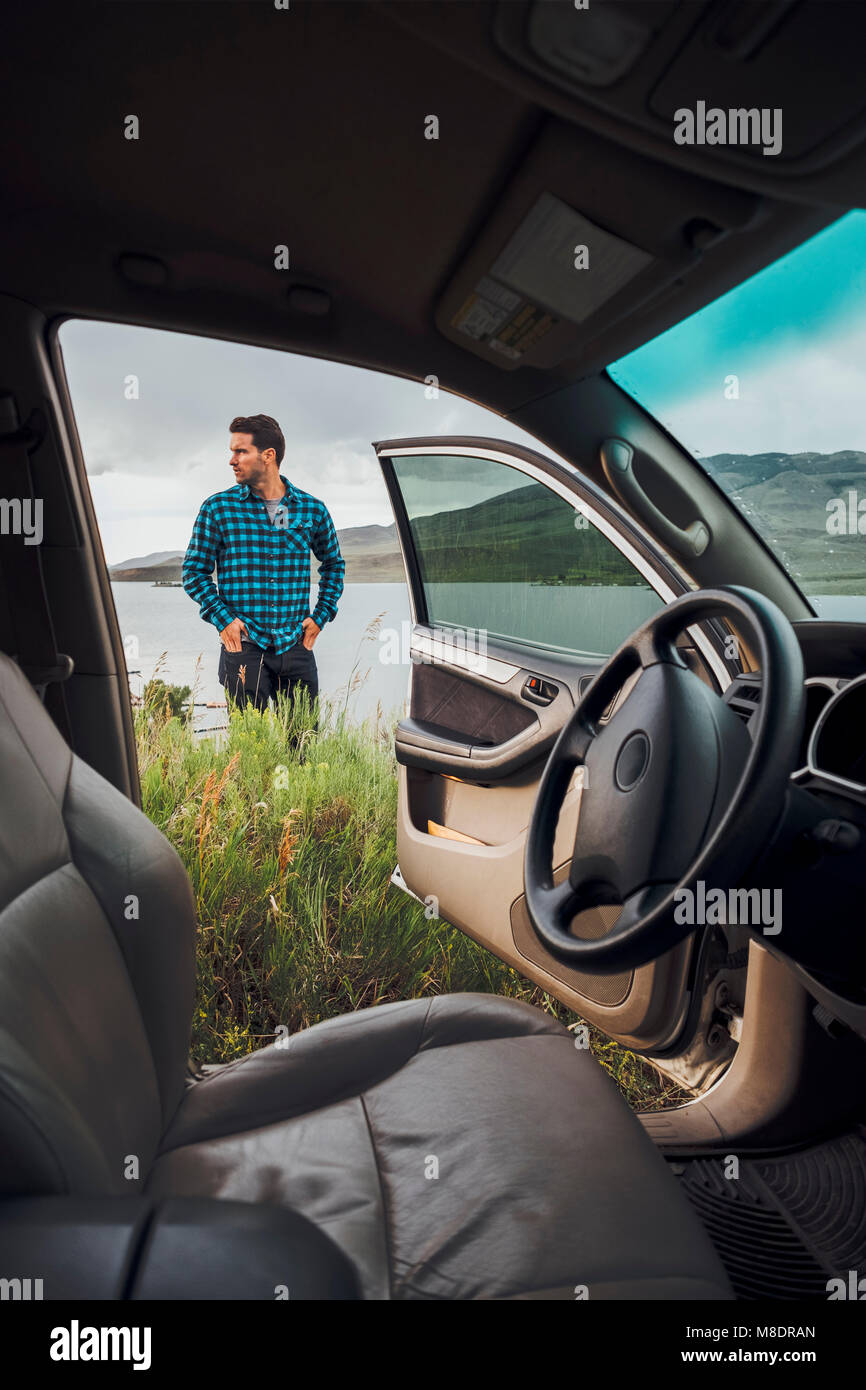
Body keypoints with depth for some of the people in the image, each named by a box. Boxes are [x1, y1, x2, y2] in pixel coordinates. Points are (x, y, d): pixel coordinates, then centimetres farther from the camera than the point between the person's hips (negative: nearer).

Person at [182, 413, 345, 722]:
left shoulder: (312, 510, 6)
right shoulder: (218, 508, 1)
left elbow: (333, 563, 20)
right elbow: (194, 570, 6)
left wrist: (321, 615, 9)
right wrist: (222, 618, -6)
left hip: (296, 647, 2)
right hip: (244, 645, -1)